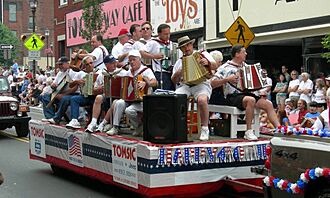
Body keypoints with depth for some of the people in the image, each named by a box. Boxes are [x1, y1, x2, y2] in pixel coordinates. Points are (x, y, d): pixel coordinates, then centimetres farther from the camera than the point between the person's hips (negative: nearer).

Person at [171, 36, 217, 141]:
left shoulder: (202, 54, 15)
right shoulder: (179, 62, 24)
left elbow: (214, 66, 2)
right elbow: (174, 81, 21)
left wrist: (207, 63, -20)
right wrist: (177, 74, -2)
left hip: (201, 84, -3)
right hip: (185, 86, 3)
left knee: (202, 100, -37)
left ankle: (204, 129, -23)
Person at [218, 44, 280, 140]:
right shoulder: (226, 68, -4)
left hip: (247, 93, 7)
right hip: (233, 96, -7)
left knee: (268, 103, -10)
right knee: (250, 100, -36)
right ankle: (249, 131, -30)